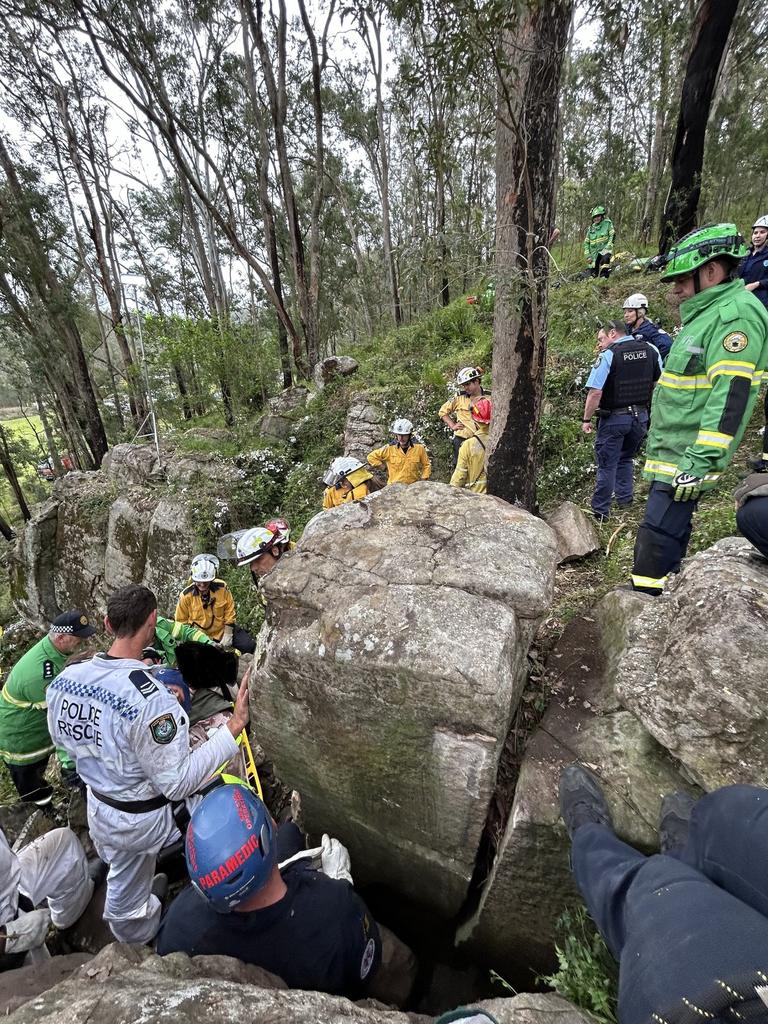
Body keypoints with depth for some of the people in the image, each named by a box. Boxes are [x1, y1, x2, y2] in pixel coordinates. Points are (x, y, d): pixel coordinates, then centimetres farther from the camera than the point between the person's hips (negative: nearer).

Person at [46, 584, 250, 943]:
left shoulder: (64, 678, -15)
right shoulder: (150, 698, -38)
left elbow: (61, 740, 6)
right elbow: (178, 783, -29)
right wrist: (232, 729, -29)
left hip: (99, 810, 7)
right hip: (148, 820, -6)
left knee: (123, 884, 31)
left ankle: (135, 940, 59)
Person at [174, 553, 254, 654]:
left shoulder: (222, 588, -16)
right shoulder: (186, 595, -16)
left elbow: (230, 613, -6)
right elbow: (181, 622, -2)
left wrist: (228, 634, -8)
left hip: (223, 630, 0)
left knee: (249, 646, -11)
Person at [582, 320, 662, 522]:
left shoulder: (608, 355, -14)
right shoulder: (651, 350, 4)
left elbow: (595, 392, -21)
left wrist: (587, 419, -11)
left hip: (614, 418, -6)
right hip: (641, 416, 6)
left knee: (607, 465, 2)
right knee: (626, 459, 24)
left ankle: (600, 512, 9)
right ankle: (625, 499, 30)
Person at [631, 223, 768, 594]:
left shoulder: (736, 315, -13)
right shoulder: (705, 315, 20)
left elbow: (731, 396, -22)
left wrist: (700, 461, -27)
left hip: (687, 457, -10)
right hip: (672, 453, 10)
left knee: (658, 534, -10)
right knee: (669, 530, 16)